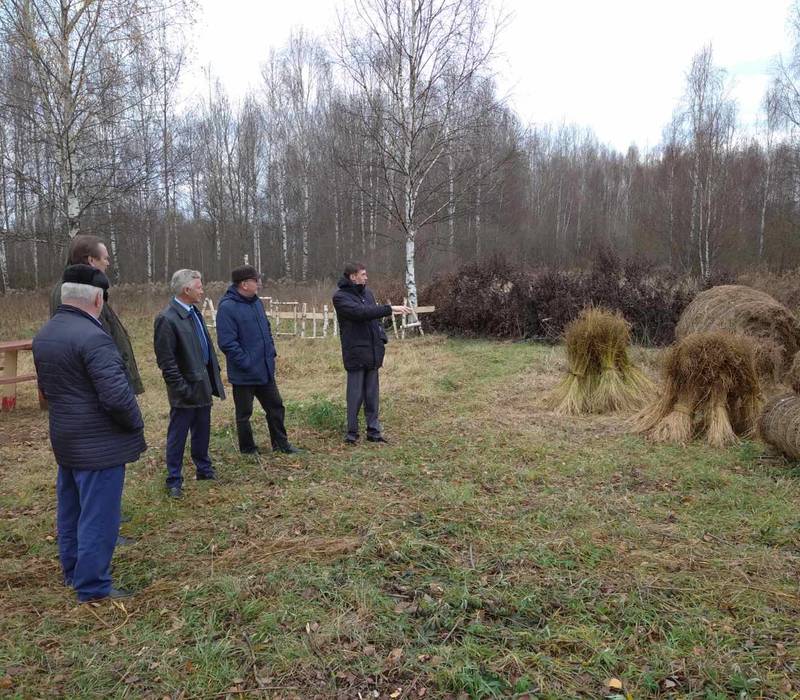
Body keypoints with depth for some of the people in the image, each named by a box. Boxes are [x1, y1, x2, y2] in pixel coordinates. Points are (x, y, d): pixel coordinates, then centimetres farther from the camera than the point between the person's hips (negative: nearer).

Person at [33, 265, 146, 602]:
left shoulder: (43, 336, 7)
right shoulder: (92, 337, -23)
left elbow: (46, 387, 16)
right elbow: (117, 394, -27)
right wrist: (136, 423, -10)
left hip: (64, 440, 9)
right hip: (99, 444, -9)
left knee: (70, 508, 21)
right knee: (98, 515, 1)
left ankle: (72, 571, 36)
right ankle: (92, 585, 11)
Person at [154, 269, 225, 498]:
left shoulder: (195, 313, 9)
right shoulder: (167, 319, -18)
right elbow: (166, 361, -18)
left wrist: (214, 374, 11)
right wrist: (182, 388, -19)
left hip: (203, 385, 8)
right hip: (186, 389, -8)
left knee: (202, 432, 19)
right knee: (177, 436, 5)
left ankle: (204, 469, 34)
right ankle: (174, 481, 17)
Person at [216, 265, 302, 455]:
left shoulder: (256, 302, 8)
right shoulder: (227, 307, -18)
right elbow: (227, 342, -22)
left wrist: (271, 352, 10)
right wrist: (246, 363, -20)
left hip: (265, 370, 8)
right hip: (244, 374, -8)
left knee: (276, 406, 15)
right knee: (244, 414, 8)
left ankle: (280, 443, 30)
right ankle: (247, 450, 24)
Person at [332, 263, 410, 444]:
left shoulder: (367, 292, 13)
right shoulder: (340, 297, -9)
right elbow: (361, 312, -23)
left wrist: (382, 337, 8)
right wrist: (390, 308, -26)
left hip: (372, 352, 6)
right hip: (356, 353, -6)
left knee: (372, 394, 10)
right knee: (355, 394, -1)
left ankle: (374, 431, 18)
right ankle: (352, 433, 10)